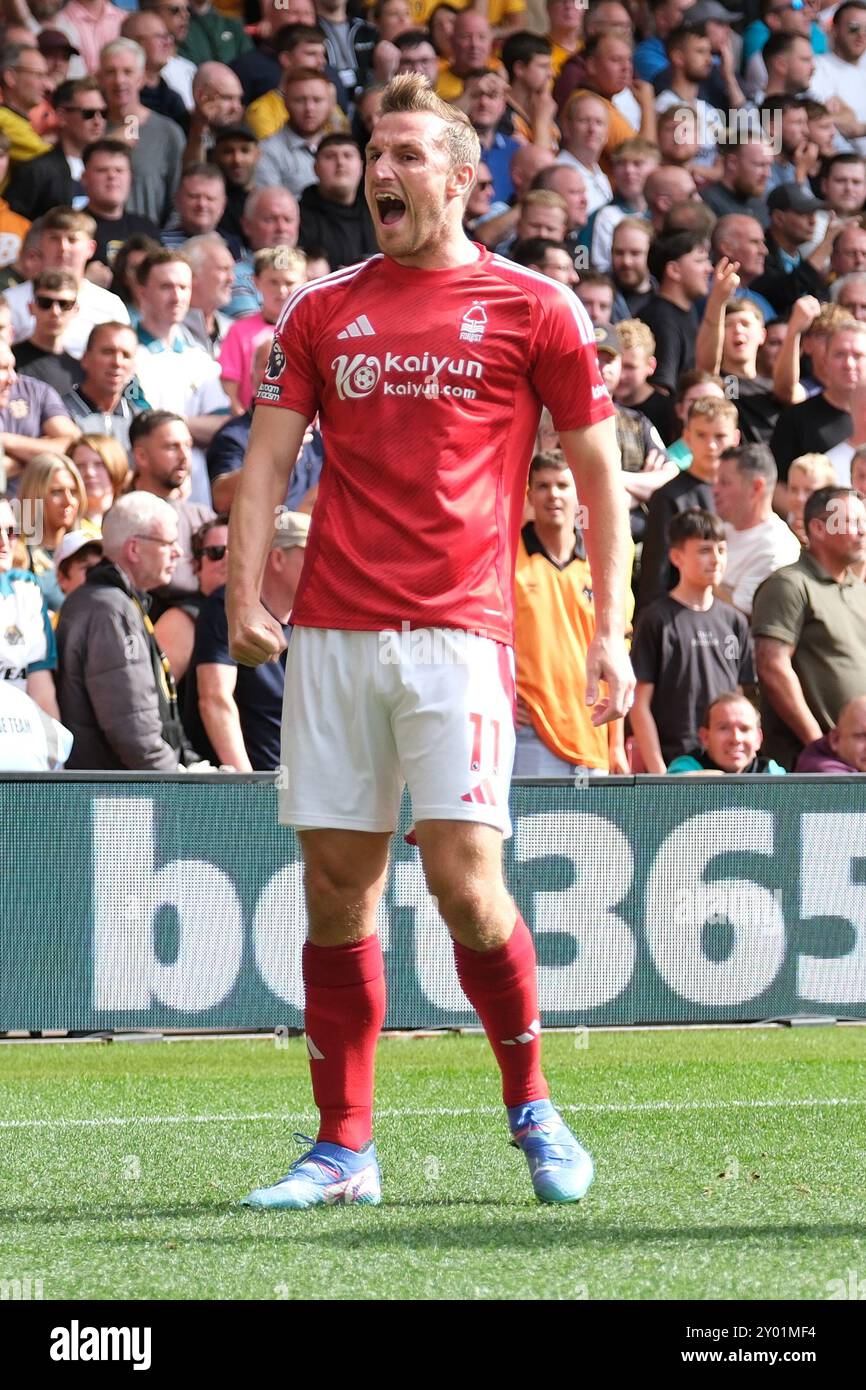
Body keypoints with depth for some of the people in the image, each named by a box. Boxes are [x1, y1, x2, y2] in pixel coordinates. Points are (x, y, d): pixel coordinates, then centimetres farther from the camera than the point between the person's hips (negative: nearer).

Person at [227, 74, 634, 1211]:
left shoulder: (534, 308, 4)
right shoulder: (321, 311, 13)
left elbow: (598, 475, 7)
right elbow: (268, 460, 10)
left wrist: (611, 631, 1)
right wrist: (244, 595, -5)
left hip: (459, 627, -3)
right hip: (331, 634, 3)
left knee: (464, 878, -12)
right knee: (337, 887, 2)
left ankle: (532, 1109, 8)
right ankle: (344, 1149, 9)